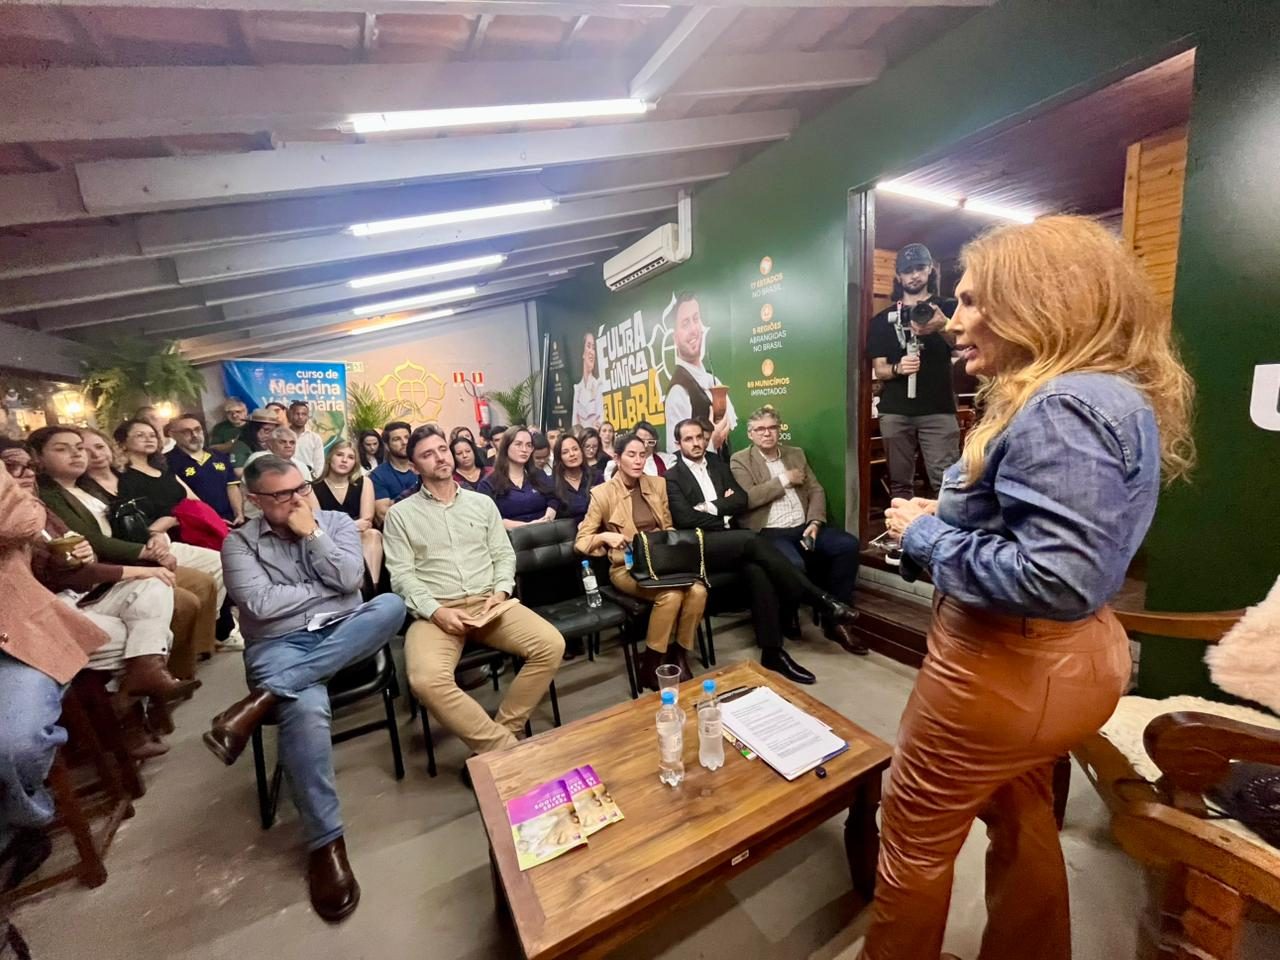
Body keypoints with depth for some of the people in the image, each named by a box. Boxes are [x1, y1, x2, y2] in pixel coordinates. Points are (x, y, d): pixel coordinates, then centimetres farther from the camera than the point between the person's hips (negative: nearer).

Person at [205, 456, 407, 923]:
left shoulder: (337, 522, 10)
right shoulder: (239, 542, 6)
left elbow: (351, 578, -6)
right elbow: (261, 604, -8)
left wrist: (312, 534, -6)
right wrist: (326, 588, -4)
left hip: (345, 635, 2)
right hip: (280, 645, -2)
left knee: (391, 604, -32)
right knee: (306, 709, -35)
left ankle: (259, 702, -30)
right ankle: (325, 843, -18)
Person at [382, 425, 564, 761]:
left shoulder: (482, 503, 15)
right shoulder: (401, 514, 7)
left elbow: (504, 554, 13)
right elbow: (401, 575, -1)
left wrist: (500, 592, -6)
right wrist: (437, 611, -16)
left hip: (488, 603, 3)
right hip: (435, 611, -2)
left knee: (551, 645, -20)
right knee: (427, 679, -33)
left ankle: (497, 734, -5)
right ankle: (505, 746, -15)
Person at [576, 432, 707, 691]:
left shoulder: (658, 484, 9)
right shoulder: (603, 493, -6)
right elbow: (581, 541, -4)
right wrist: (605, 536, -23)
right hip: (626, 567, -4)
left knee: (698, 590, -24)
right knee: (671, 595, -31)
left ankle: (679, 654, -2)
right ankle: (650, 663, -9)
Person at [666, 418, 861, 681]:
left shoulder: (718, 464, 20)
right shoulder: (672, 477, 4)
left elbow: (742, 501, 7)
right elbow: (685, 519, -10)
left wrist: (712, 508, -6)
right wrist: (724, 518, -5)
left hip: (732, 541, 5)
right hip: (699, 547, -5)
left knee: (756, 568, -29)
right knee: (752, 539, -32)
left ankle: (772, 652, -25)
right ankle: (819, 599, -24)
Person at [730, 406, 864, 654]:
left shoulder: (796, 454, 18)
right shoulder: (740, 460, 1)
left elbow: (816, 491, 12)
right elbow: (747, 499, -13)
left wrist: (815, 522, -6)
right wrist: (785, 480, -7)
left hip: (804, 526, 6)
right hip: (770, 532, -5)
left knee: (848, 544, -18)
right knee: (793, 565, -34)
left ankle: (836, 620, -4)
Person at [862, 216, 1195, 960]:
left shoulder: (1064, 408, -25)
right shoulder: (1115, 394, 8)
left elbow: (1056, 579, -31)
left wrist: (924, 534, -20)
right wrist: (948, 519, 3)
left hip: (1008, 664, -10)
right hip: (1067, 656, 10)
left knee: (915, 837, 14)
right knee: (1021, 822, 30)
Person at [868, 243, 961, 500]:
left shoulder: (947, 309, 11)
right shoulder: (883, 319, 14)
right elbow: (879, 369, 8)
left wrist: (942, 327, -31)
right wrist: (897, 368, -16)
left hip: (938, 409, -1)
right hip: (895, 411, 1)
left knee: (946, 481, -10)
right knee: (900, 483, 1)